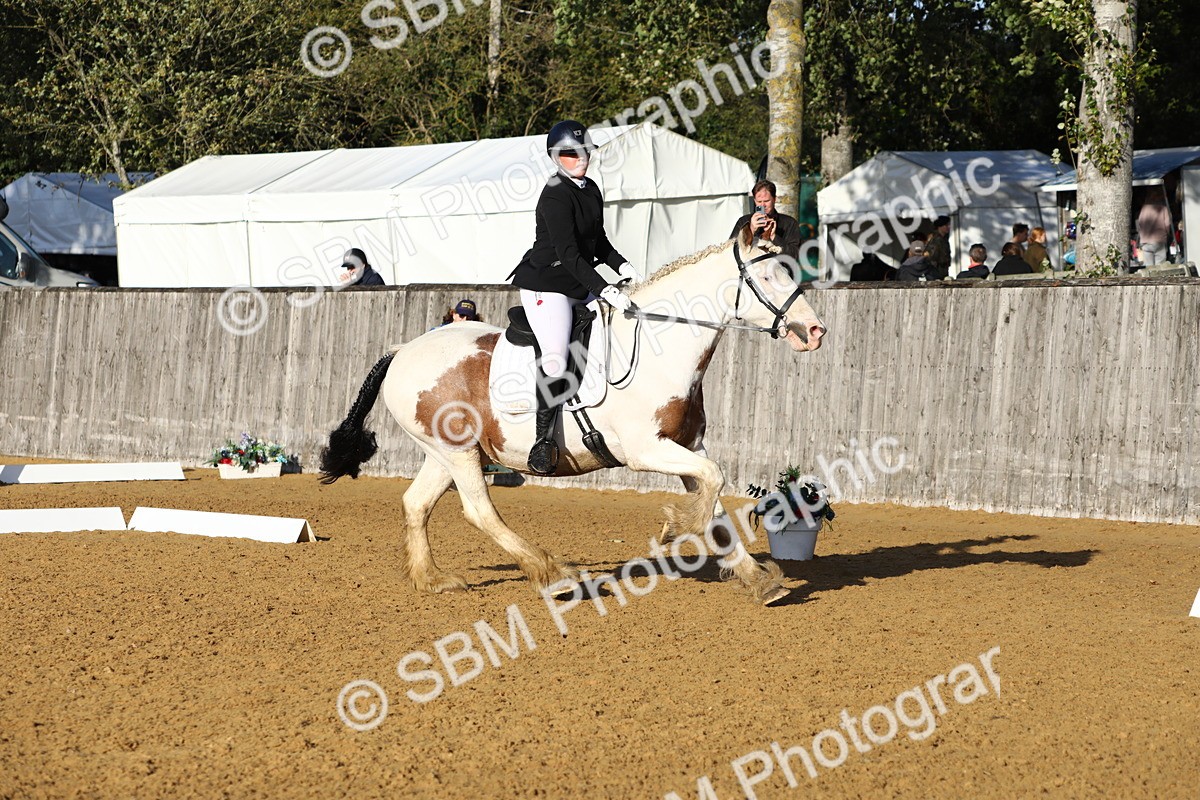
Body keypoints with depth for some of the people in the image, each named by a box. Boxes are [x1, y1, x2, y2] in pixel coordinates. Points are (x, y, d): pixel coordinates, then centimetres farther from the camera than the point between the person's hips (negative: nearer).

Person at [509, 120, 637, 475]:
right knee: (555, 359, -21)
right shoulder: (556, 195, -17)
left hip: (580, 285, 10)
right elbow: (568, 253, -25)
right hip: (546, 285, -10)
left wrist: (621, 265, 6)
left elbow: (598, 240, 23)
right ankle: (544, 440, -10)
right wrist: (605, 290, -30)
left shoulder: (591, 190, 11)